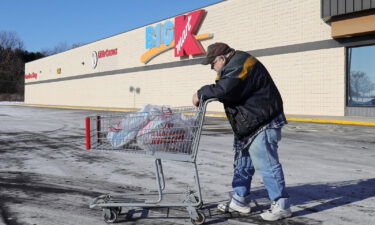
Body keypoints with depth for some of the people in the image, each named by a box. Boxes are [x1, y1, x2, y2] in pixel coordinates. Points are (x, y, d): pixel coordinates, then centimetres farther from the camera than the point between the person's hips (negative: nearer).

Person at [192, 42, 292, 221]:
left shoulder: (241, 64, -20)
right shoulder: (234, 66, 14)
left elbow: (225, 89, -32)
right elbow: (224, 89, 15)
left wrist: (201, 93, -19)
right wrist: (205, 95, -4)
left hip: (263, 125, -11)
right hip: (248, 126, 11)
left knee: (266, 164, -8)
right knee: (242, 164, 16)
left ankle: (281, 206, 3)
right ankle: (240, 201, 27)